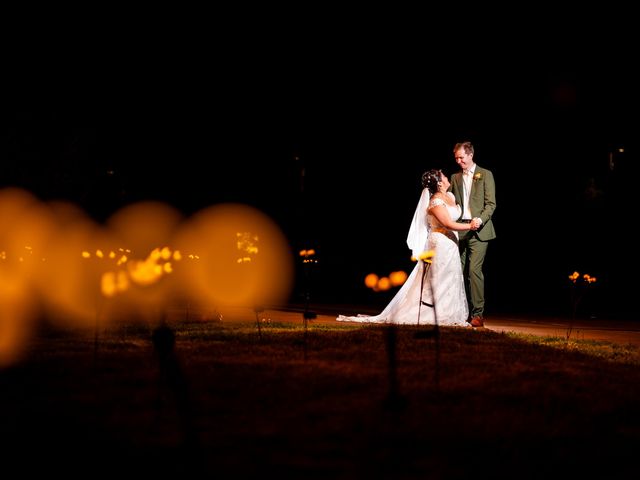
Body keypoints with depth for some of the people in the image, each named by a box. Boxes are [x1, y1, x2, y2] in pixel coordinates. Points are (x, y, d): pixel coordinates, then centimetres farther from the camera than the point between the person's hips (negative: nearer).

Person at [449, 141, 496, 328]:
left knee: (474, 269, -14)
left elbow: (491, 203, -3)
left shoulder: (485, 175, 3)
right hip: (459, 229, 5)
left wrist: (480, 219, -19)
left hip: (478, 230, -5)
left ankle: (478, 314, -11)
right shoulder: (455, 178, 16)